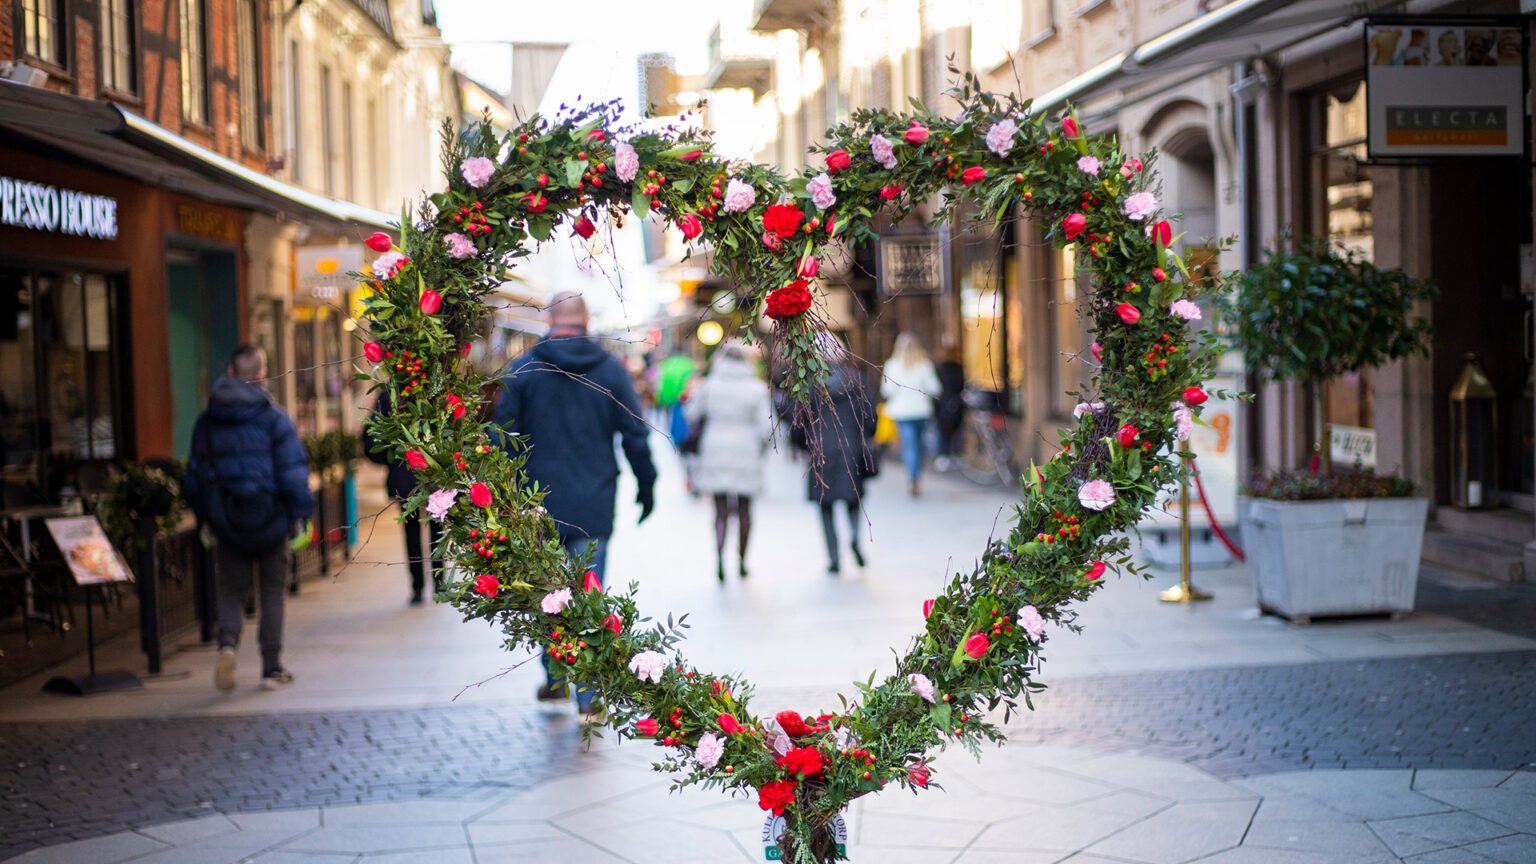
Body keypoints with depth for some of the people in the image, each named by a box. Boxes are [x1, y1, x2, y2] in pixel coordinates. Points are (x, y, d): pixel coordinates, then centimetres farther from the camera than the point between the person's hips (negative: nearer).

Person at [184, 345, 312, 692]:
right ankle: (272, 668, 12)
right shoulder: (273, 417, -7)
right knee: (272, 594, 10)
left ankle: (227, 643, -16)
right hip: (270, 521, -2)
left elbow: (195, 476, 8)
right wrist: (299, 516, -4)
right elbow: (293, 471, -10)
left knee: (231, 591, 12)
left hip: (227, 524, 2)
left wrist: (204, 519, 17)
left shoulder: (207, 421, 3)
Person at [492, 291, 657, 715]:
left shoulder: (523, 369, -1)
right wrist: (646, 485, 14)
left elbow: (504, 433, -1)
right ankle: (588, 692, -1)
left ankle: (555, 677, 22)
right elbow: (634, 433, 3)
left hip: (541, 502, 0)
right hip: (593, 504, 0)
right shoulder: (610, 369, 1)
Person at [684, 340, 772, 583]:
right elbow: (766, 426, -7)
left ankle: (719, 556, -18)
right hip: (746, 453, -1)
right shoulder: (756, 388, -7)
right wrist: (760, 449, 10)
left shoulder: (709, 385, -3)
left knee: (721, 509, 4)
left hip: (715, 449, 1)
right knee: (744, 508, 13)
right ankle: (741, 562, 20)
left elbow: (693, 415, 7)